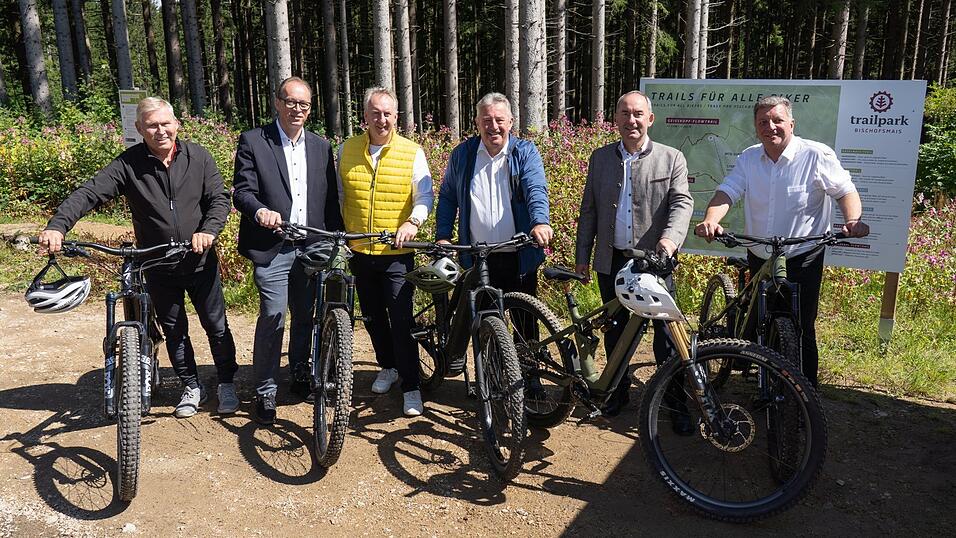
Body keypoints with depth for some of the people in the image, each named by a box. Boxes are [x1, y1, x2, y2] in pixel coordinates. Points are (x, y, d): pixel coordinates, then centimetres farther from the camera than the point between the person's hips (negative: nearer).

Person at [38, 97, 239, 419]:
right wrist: (57, 225, -31)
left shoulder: (197, 157, -5)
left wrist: (208, 230, -24)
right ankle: (192, 388, 31)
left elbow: (220, 198, -6)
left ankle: (227, 384, 28)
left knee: (217, 327, 8)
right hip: (158, 267, 1)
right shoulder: (128, 164, -8)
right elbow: (89, 193, -15)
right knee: (173, 331, 13)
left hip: (200, 261, 0)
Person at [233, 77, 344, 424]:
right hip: (271, 247, -4)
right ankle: (265, 391, 7)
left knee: (304, 316, 13)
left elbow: (331, 200, 12)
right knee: (273, 315, -8)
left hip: (311, 247, 4)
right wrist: (260, 211, -29)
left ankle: (299, 378, 31)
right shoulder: (253, 141, -1)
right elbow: (242, 192, -8)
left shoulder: (321, 146, 11)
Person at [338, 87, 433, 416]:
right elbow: (337, 195, 13)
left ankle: (411, 386, 5)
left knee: (401, 319, -7)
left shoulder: (412, 153, -4)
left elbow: (425, 197, -3)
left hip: (397, 253, -4)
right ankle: (388, 366, 38)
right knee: (371, 316, 16)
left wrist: (413, 221, -21)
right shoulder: (347, 150, 4)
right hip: (359, 252, 4)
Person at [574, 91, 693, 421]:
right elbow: (589, 209, 12)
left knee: (666, 333, -1)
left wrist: (670, 237, -27)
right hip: (611, 260, 3)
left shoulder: (671, 158, 2)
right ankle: (618, 391, 29)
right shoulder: (600, 157, 10)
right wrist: (582, 255, 10)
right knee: (615, 330, 13)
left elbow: (681, 202, -7)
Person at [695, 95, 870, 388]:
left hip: (802, 261, -4)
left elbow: (845, 190, -5)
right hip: (759, 260, 4)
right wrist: (710, 220, -27)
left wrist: (853, 220, -25)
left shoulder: (817, 155, -8)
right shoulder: (748, 158, 3)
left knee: (801, 331, 0)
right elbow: (727, 192, -8)